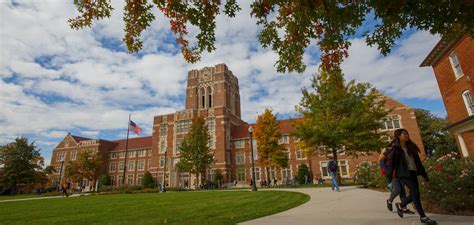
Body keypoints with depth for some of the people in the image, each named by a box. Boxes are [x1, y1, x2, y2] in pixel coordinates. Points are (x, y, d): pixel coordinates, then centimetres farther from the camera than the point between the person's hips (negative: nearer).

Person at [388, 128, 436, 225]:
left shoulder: (411, 147, 15)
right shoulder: (396, 148, -5)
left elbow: (417, 161, 16)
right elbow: (392, 161, -11)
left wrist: (424, 174, 13)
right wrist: (391, 174, -17)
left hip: (413, 172, 7)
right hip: (404, 174, -7)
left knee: (414, 194, 7)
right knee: (415, 193, -9)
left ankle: (400, 205, 31)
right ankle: (423, 217, 2)